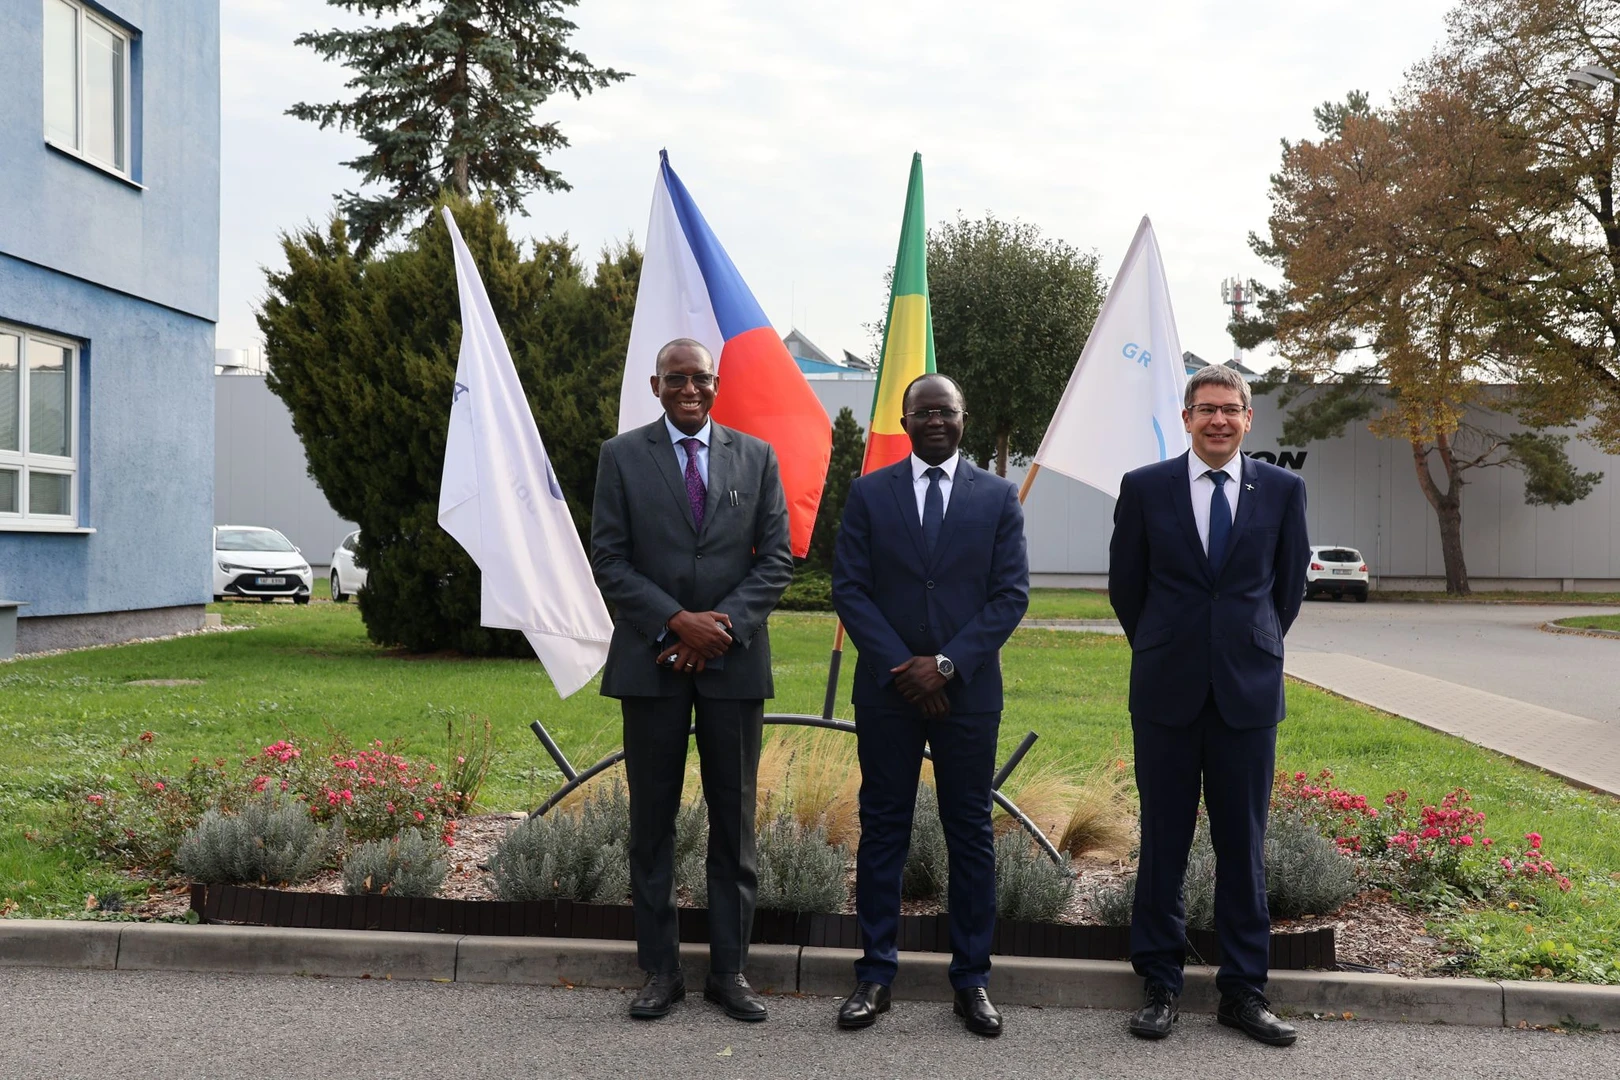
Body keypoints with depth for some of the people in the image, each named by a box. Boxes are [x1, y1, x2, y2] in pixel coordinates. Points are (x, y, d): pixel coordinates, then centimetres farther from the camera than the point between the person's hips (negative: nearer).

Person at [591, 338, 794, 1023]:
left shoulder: (756, 457, 7)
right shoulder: (622, 455, 3)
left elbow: (777, 557, 3)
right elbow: (608, 559, -3)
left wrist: (723, 625, -11)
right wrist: (678, 622, -14)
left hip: (734, 660, 1)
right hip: (652, 660, -1)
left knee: (734, 821, 6)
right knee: (652, 821, 6)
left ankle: (729, 971, 17)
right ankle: (660, 971, 17)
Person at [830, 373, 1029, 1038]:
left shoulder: (998, 497, 4)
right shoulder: (868, 493, 5)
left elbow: (1010, 595, -1)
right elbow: (849, 589, 0)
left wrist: (946, 665, -12)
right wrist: (903, 669, -10)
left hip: (968, 691, 0)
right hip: (887, 690, 0)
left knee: (970, 832, 5)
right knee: (882, 828, 5)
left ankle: (972, 978, 15)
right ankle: (875, 974, 14)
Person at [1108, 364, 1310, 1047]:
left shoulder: (1282, 490, 4)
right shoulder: (1144, 488, 1)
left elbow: (1290, 581, 15)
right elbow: (1125, 584, 10)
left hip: (1249, 688, 1)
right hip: (1167, 689, -1)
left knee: (1244, 844, 6)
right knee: (1163, 839, 5)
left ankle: (1243, 991, 16)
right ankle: (1160, 985, 15)